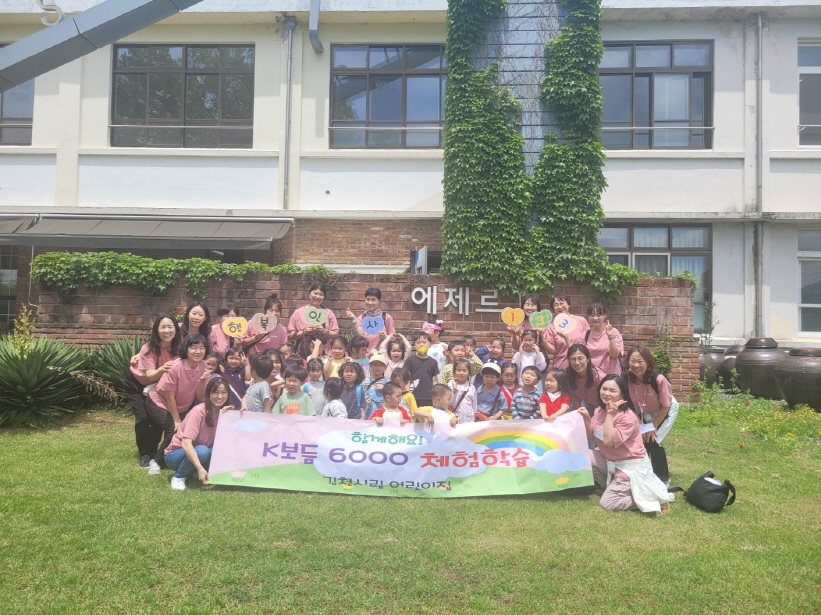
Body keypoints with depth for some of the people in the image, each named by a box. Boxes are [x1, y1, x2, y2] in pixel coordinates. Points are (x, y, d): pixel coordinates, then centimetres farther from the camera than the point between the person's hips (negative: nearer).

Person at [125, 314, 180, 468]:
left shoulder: (177, 348, -23)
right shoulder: (149, 348, -33)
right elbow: (150, 376, -36)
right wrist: (161, 369, -56)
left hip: (157, 386, 3)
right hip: (136, 383, -3)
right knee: (143, 417, -13)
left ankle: (153, 453, 14)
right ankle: (144, 454, 5)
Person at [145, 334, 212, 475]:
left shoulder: (203, 368, -14)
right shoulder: (175, 367, -28)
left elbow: (199, 396, -12)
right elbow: (169, 397, -21)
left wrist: (203, 380, -30)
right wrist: (177, 420, -14)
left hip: (183, 406, 5)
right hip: (160, 403, -5)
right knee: (175, 431, -21)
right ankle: (156, 461, 0)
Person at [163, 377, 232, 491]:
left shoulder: (224, 412, -7)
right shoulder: (198, 412, -25)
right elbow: (186, 444, -34)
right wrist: (200, 468, -43)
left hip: (199, 452, 4)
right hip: (176, 454, -4)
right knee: (202, 451, -36)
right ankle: (178, 476, -10)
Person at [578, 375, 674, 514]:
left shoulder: (628, 417, -24)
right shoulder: (599, 410, 0)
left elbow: (609, 441, -31)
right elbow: (592, 436, 4)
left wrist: (610, 414, -29)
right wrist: (586, 418, -12)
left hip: (631, 466, -8)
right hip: (610, 461, 8)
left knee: (607, 503, -13)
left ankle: (651, 498, 0)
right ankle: (612, 485, 8)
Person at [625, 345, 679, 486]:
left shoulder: (658, 379, -38)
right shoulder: (627, 379, -27)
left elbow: (665, 406, -21)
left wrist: (653, 426, -14)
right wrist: (641, 426, -13)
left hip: (666, 411, -4)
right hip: (644, 413, 4)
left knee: (653, 442, -12)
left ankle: (663, 479, 9)